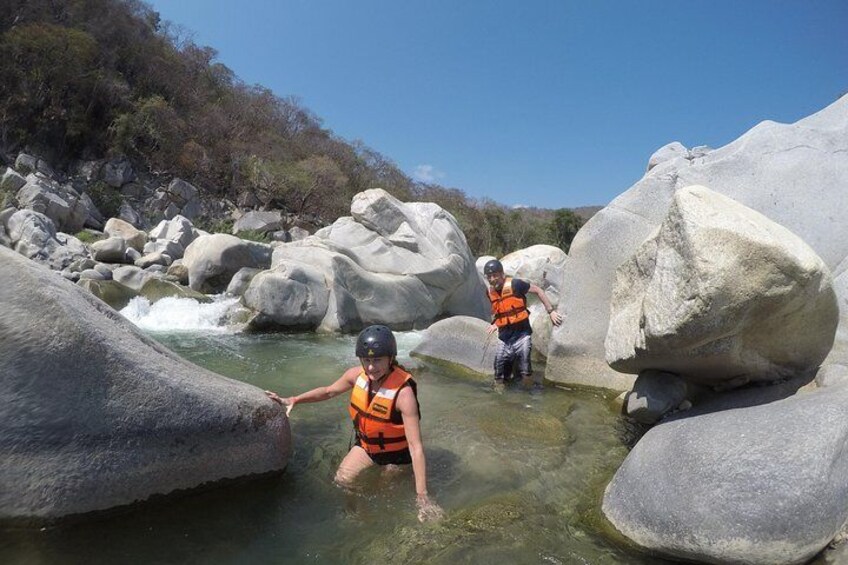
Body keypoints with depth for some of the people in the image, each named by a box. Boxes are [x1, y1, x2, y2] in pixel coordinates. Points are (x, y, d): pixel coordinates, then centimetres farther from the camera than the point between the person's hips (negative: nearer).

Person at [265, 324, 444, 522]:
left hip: (395, 451, -4)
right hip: (365, 443, 4)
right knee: (341, 481, 0)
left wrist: (422, 496, -38)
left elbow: (416, 446, -37)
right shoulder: (357, 375, -21)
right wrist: (293, 400, -4)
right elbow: (329, 391, 3)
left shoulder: (403, 392, -37)